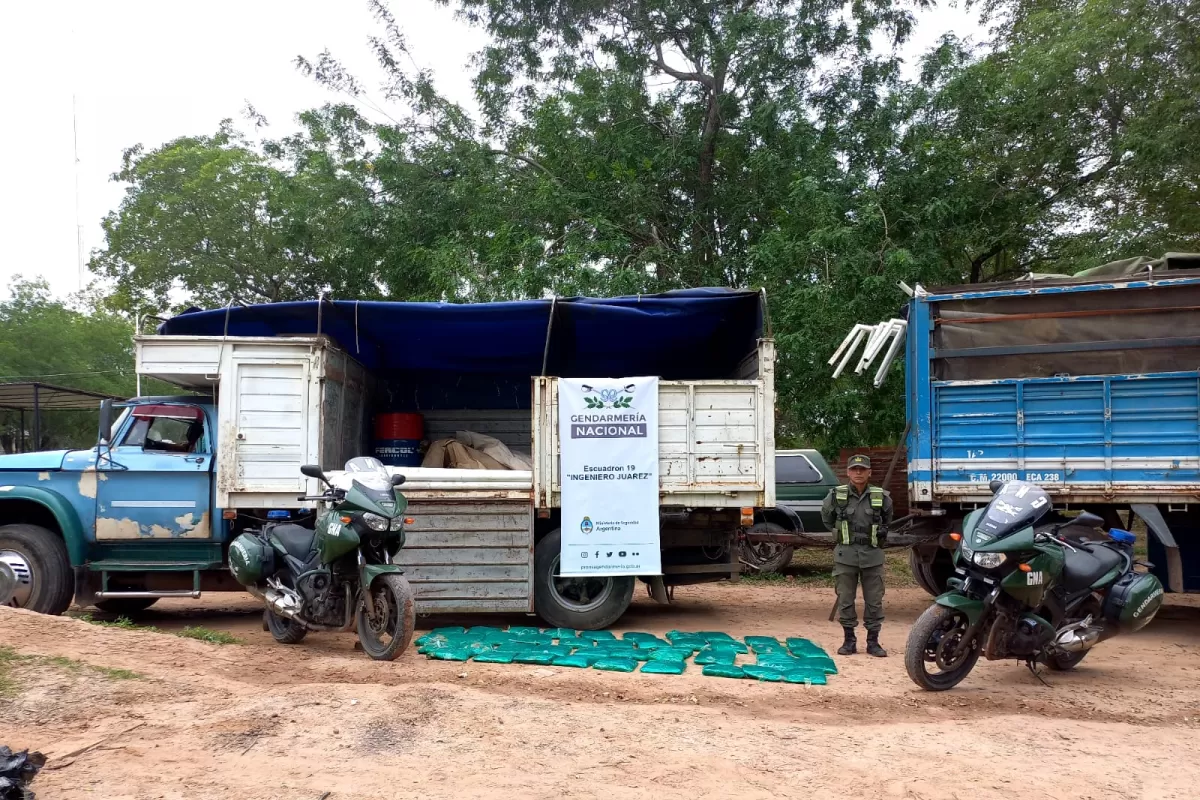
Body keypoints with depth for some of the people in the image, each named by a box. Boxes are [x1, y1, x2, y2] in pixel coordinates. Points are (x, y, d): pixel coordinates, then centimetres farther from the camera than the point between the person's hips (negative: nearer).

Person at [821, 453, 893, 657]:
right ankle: (849, 640, 16)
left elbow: (887, 518, 21)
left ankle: (873, 641, 15)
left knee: (874, 601, 5)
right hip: (845, 555, 0)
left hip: (872, 555, 0)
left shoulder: (881, 497, -1)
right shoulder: (836, 496, -3)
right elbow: (826, 516, 16)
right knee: (845, 600, 5)